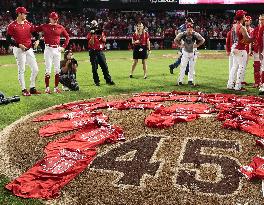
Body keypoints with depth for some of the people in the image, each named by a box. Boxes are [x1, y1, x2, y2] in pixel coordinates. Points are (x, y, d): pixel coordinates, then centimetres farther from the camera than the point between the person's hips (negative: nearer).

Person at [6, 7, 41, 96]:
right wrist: (18, 45, -17)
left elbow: (35, 33, 17)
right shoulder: (12, 26, -6)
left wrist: (37, 40, -4)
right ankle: (24, 90, 8)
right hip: (19, 50, -6)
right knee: (21, 70, -1)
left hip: (29, 49, 6)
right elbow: (8, 39, -7)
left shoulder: (28, 24, 10)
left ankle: (32, 88, 17)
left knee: (35, 69, 4)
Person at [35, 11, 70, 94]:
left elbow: (67, 37, 11)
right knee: (48, 69, -3)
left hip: (57, 49, 3)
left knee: (57, 69, 5)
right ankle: (47, 88, 3)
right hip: (48, 49, -3)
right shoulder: (44, 26, 0)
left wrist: (64, 46, 3)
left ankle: (56, 87, 14)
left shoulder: (60, 27, 5)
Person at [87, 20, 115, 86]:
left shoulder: (101, 32, 11)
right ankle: (96, 81, 7)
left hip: (100, 51, 4)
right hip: (93, 52, -4)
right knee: (94, 68, -1)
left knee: (105, 66, 5)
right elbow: (91, 43, -12)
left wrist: (101, 35, -10)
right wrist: (93, 35, -19)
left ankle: (108, 80, 11)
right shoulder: (90, 34, -2)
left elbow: (104, 40, 3)